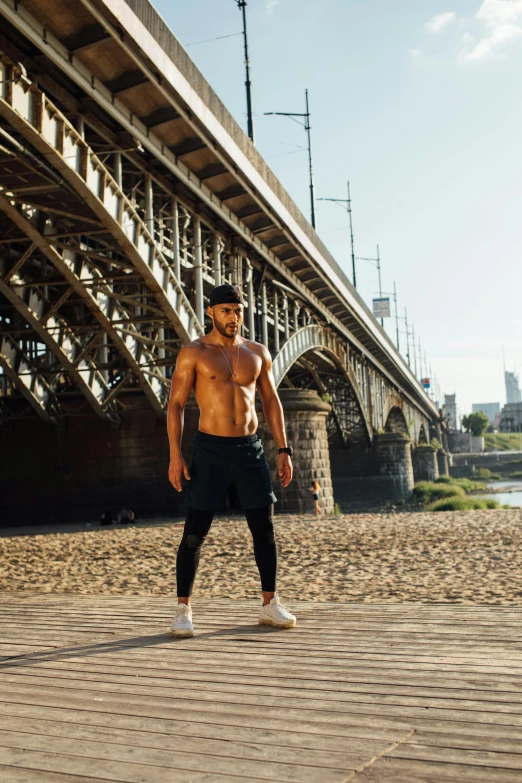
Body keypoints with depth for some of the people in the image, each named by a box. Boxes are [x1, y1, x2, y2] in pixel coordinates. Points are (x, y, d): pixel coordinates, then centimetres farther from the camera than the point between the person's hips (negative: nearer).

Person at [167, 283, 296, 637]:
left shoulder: (258, 352, 10)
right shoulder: (194, 352, -1)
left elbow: (271, 402, 13)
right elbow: (176, 405, -3)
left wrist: (284, 450, 6)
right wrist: (176, 454, -13)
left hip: (251, 449, 4)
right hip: (211, 449, -3)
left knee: (265, 528, 5)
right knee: (195, 532, -2)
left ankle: (270, 604, 18)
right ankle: (183, 609, 9)